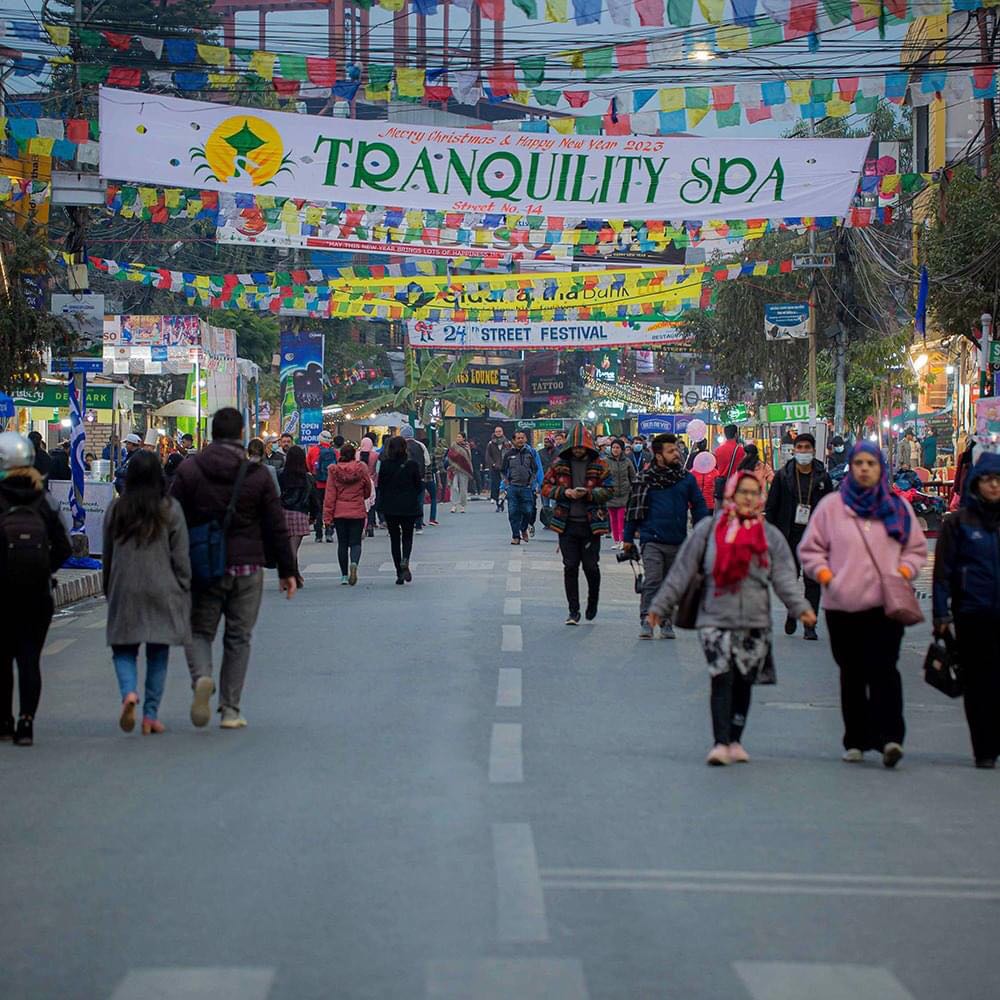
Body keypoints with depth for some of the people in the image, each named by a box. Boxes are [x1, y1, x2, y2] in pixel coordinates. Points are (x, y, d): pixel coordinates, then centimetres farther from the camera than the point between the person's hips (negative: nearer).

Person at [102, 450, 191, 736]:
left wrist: (109, 591, 19)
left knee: (124, 648, 9)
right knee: (158, 654, 7)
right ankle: (151, 715, 6)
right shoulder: (170, 509, -4)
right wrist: (184, 591, 5)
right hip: (162, 591, -1)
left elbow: (107, 556, 9)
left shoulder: (116, 509, 2)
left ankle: (129, 692, -19)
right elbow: (181, 557, -4)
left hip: (124, 591, 1)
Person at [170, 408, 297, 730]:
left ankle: (202, 677, -20)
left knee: (199, 630, 11)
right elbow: (276, 528, 1)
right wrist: (287, 570, 9)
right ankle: (230, 710, 8)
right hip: (247, 567, 0)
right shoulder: (257, 475, -2)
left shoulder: (188, 470, -2)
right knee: (238, 638, 9)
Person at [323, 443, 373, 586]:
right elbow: (368, 491, 6)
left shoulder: (334, 471, -5)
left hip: (339, 513, 1)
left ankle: (344, 575, 11)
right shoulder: (361, 468, -5)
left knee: (342, 543, 10)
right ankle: (354, 563, -26)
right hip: (358, 512, -1)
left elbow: (330, 495, -4)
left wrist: (327, 515, 0)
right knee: (355, 542, 4)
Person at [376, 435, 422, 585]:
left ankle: (399, 573, 6)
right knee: (407, 536, 13)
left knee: (394, 539, 9)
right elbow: (419, 486, -2)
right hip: (409, 506, 0)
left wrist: (381, 505, 9)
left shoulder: (385, 465, -6)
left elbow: (380, 486, -2)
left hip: (390, 507, 0)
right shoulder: (412, 465, -7)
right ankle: (405, 561, -17)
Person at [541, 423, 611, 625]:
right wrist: (564, 492, -12)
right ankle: (573, 610, 10)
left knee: (591, 566, 2)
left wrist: (588, 493, -17)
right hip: (567, 524, 1)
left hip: (590, 524, -1)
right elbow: (546, 487, 4)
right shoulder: (559, 464, 4)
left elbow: (607, 491, -2)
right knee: (570, 567, 2)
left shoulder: (599, 466, 0)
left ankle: (593, 601, 29)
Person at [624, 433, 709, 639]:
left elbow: (699, 507, 11)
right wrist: (628, 538, 5)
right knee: (652, 581, -14)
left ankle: (666, 622, 21)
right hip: (652, 541, -3)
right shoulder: (645, 479, -1)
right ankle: (646, 620, -11)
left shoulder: (687, 479, 5)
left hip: (678, 542, 3)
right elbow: (634, 507, 5)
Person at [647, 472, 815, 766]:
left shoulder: (770, 535, 9)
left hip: (755, 623, 3)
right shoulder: (709, 528, 3)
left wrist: (800, 607, -12)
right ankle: (721, 743, -19)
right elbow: (682, 570, 5)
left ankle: (735, 741, 18)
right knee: (722, 679, -14)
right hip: (715, 620, -3)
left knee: (743, 683, 7)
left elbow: (783, 577, 3)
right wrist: (661, 606, 5)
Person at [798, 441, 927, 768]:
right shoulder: (831, 506, 6)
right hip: (842, 606, 1)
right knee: (852, 675, 7)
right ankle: (856, 740, 14)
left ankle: (889, 737, -21)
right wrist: (825, 576, -5)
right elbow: (810, 549, 10)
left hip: (886, 605, -1)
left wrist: (903, 572, -1)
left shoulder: (898, 507, 10)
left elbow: (916, 548, 17)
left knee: (883, 670, -15)